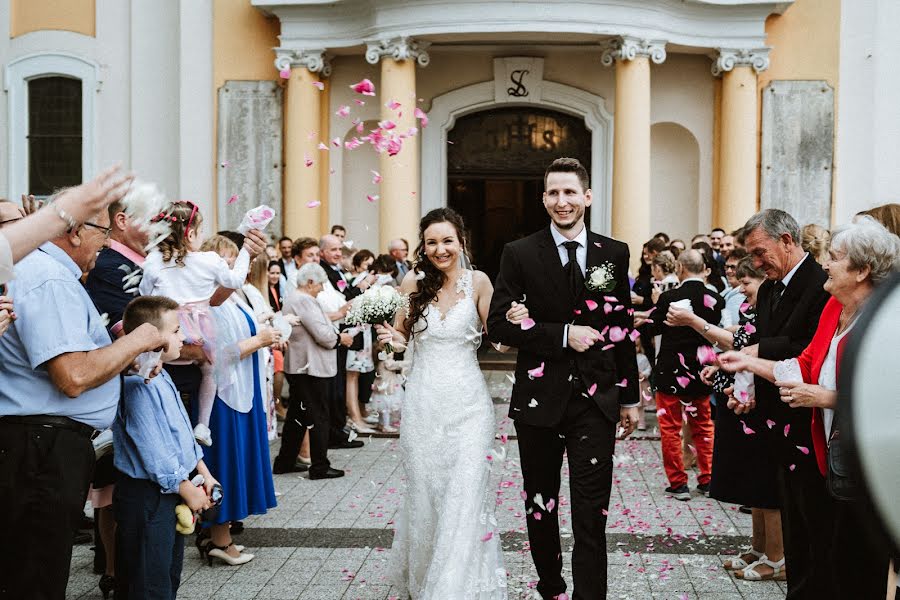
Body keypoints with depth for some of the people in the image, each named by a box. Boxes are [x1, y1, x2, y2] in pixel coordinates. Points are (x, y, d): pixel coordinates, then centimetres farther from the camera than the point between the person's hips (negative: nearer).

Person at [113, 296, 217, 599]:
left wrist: (203, 472, 15)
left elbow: (183, 432, 18)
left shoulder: (161, 378, 10)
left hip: (171, 492, 10)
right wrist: (187, 489, -16)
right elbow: (152, 449, -24)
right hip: (147, 497, -10)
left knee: (170, 575, 20)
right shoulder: (138, 385, -22)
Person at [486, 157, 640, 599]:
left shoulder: (615, 254, 4)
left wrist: (630, 398, 10)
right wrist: (563, 335, -16)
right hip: (539, 399, 0)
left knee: (591, 514, -2)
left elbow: (623, 329, 9)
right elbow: (499, 325, -7)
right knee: (540, 505, 15)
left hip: (596, 400, 0)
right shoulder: (519, 254, -1)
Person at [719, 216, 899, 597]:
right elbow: (806, 366, 10)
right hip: (827, 458, 7)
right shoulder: (834, 307, 6)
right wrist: (749, 363, 8)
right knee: (825, 561, 14)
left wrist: (826, 398, -23)